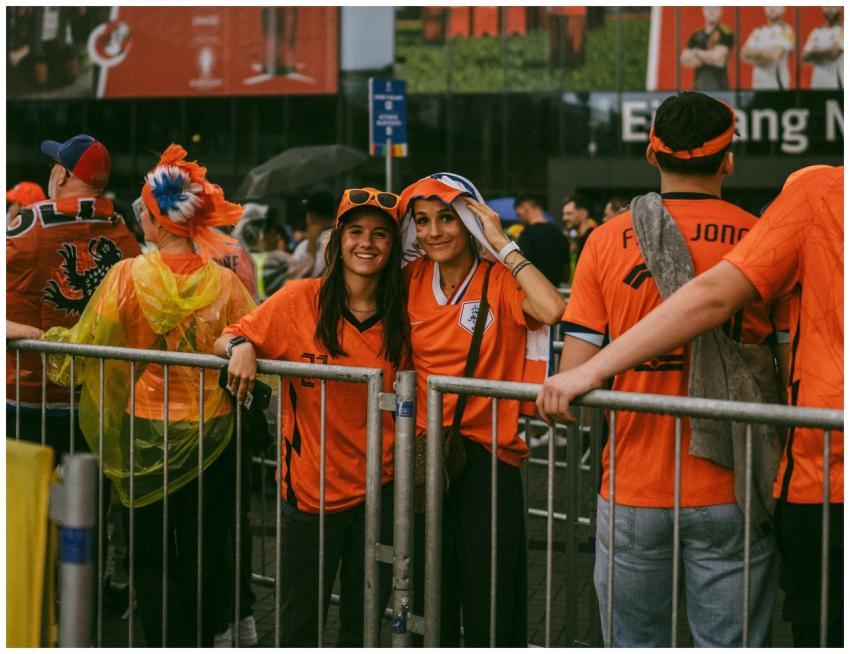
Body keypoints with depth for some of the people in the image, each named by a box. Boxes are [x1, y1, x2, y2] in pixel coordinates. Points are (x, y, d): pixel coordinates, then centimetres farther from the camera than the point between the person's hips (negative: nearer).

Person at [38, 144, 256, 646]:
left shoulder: (129, 276, -13)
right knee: (203, 555, 14)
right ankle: (201, 644, 21)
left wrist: (37, 335, 10)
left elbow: (86, 342, -7)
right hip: (212, 433, 2)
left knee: (151, 555, 11)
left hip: (146, 430, -2)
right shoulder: (225, 281, -9)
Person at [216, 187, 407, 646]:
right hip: (310, 486, -2)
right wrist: (240, 347, -21)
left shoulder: (401, 315, 1)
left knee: (362, 624, 14)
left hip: (379, 488, 2)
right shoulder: (300, 299, -7)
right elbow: (224, 341, -1)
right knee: (301, 622, 8)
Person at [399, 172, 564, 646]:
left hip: (488, 453, -5)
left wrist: (501, 244, -20)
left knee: (490, 611, 2)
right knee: (433, 604, 15)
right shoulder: (413, 279, 5)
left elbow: (552, 310, -28)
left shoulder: (501, 278, -8)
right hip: (426, 455, 5)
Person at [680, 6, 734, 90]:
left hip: (718, 84, -5)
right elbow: (684, 59, 7)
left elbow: (718, 57, -12)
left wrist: (696, 52, 2)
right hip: (699, 84, 5)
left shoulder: (725, 33, -2)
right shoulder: (696, 35, 14)